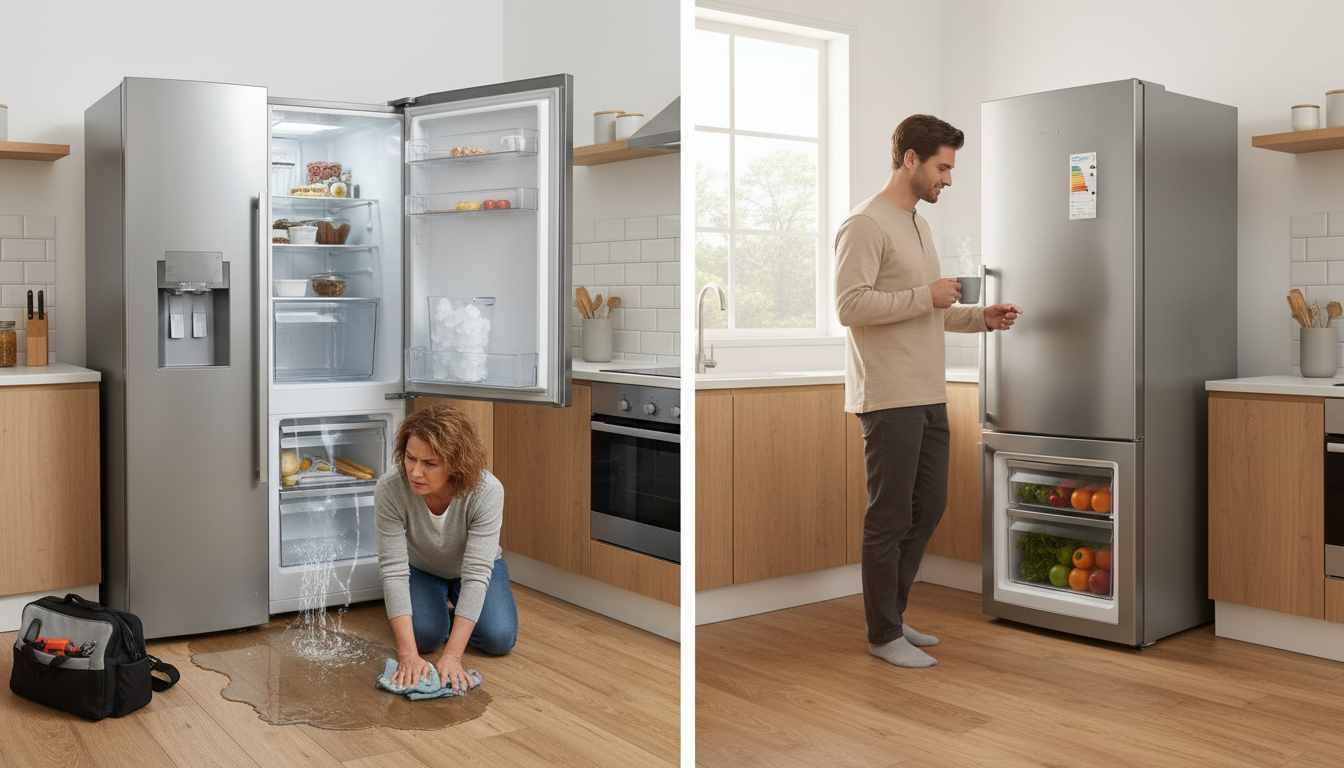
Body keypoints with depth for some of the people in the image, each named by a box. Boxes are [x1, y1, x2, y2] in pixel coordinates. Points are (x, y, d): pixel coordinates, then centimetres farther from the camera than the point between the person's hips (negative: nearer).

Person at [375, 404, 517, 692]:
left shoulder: (487, 491, -37)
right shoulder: (390, 490, -34)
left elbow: (476, 574, -37)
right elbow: (393, 571, -33)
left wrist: (452, 657, -42)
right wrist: (408, 655, -40)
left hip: (473, 568, 0)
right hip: (421, 569, 0)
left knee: (499, 639, -19)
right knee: (423, 635, -25)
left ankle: (460, 614, 14)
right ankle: (442, 614, 11)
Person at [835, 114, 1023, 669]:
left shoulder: (917, 225, 20)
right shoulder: (866, 224, -10)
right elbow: (850, 305, -21)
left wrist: (981, 317, 10)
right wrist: (926, 296, -17)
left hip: (928, 396, 10)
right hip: (889, 399, -9)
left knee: (927, 508, 14)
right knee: (890, 518, -1)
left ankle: (891, 616, 28)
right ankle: (883, 634, 12)